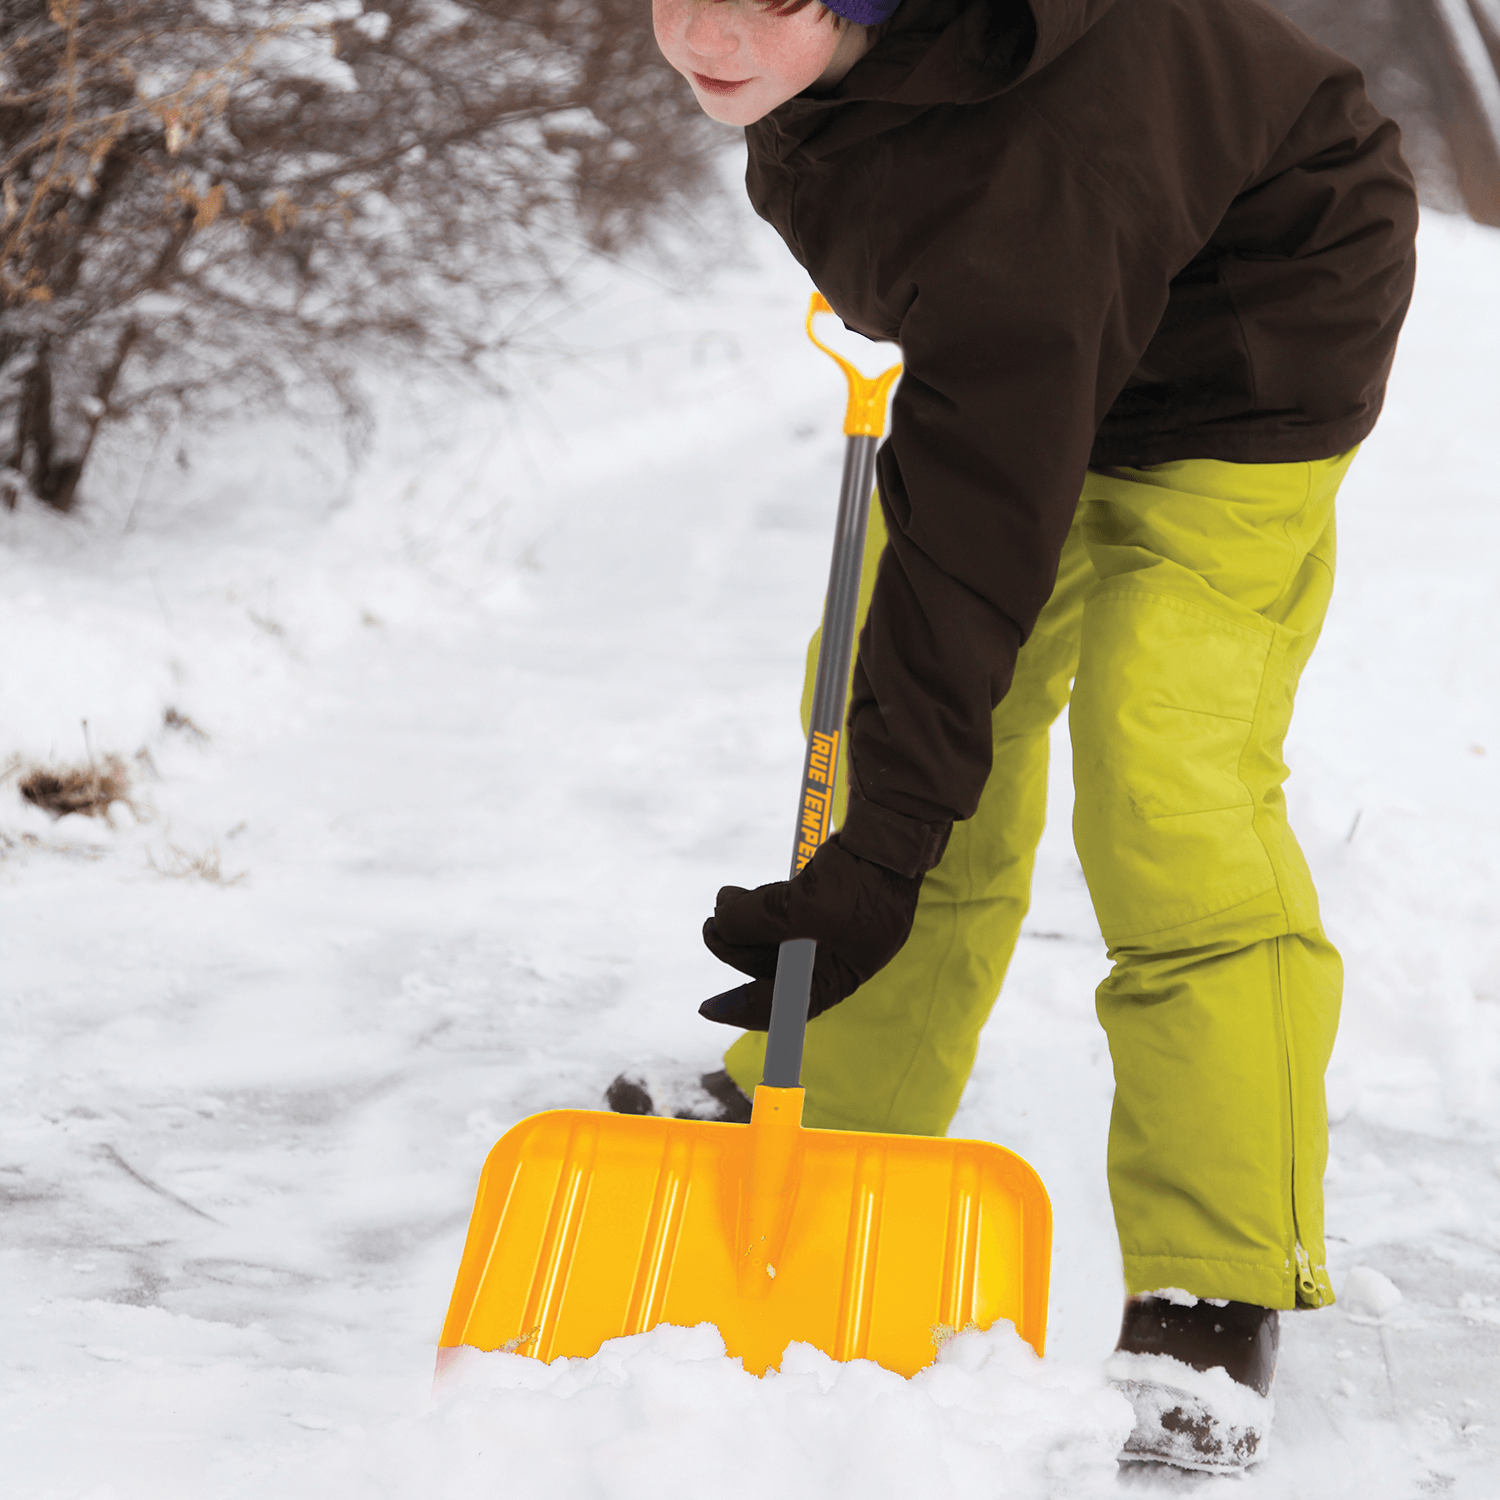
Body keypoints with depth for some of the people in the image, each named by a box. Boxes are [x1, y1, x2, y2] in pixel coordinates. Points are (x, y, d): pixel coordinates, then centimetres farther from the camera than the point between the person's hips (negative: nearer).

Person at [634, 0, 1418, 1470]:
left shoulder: (1019, 177, -42)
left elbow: (970, 554, -38)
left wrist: (882, 857, -36)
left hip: (1237, 342, -8)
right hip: (1000, 337, 8)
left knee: (1167, 793, -20)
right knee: (876, 706, 7)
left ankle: (1214, 1304, -11)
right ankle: (815, 1121, 24)